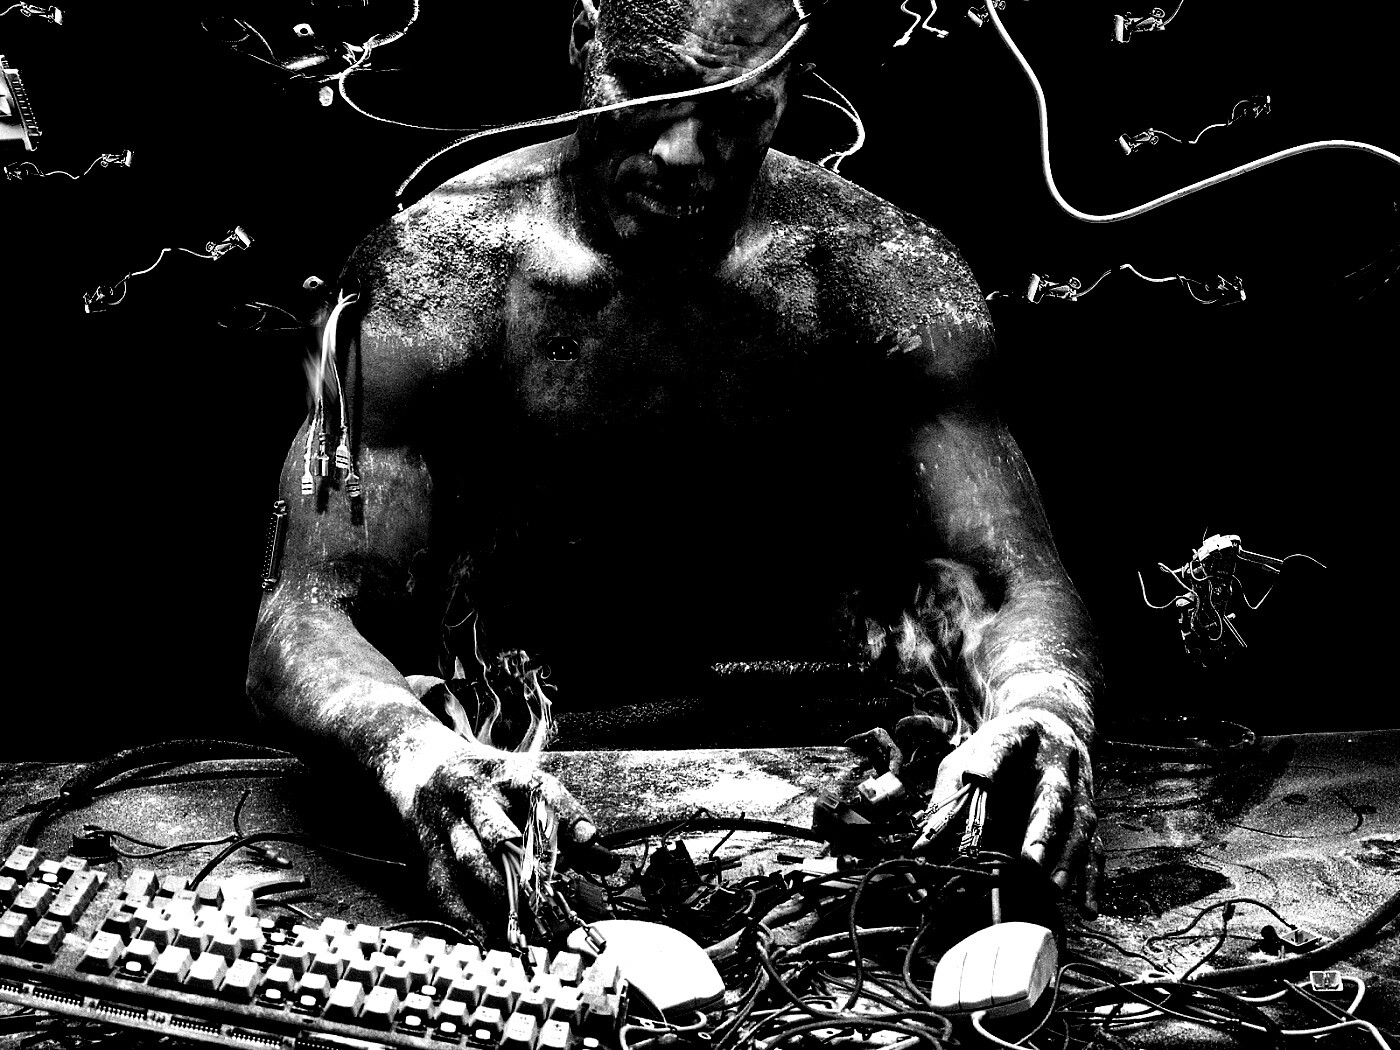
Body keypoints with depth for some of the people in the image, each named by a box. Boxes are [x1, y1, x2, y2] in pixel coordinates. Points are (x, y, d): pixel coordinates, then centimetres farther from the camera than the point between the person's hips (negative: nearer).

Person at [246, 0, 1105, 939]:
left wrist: (1042, 709, -37)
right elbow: (305, 618, -18)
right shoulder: (440, 271, -13)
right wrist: (410, 748, -42)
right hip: (510, 759, -2)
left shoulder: (877, 272, -8)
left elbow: (1023, 585, -11)